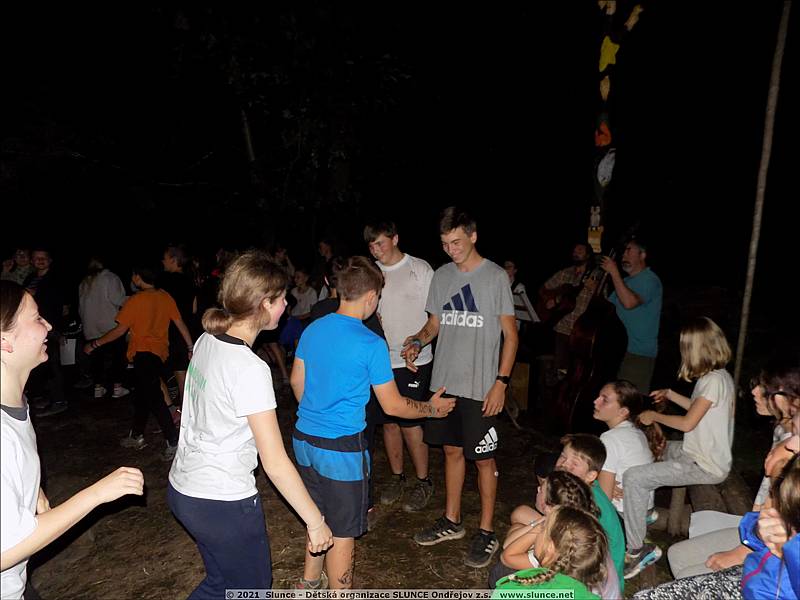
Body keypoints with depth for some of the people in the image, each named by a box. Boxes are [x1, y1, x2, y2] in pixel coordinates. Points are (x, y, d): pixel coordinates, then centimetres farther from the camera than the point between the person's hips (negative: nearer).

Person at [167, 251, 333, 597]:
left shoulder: (206, 341, -3)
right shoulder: (250, 369, -26)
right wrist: (316, 521, -15)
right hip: (224, 504, -8)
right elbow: (275, 463, -24)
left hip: (182, 488, 8)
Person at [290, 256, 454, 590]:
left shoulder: (312, 330, 0)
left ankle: (310, 580, 44)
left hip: (304, 438, 8)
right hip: (342, 448, -7)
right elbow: (392, 406, -11)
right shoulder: (371, 344, -18)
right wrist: (432, 408, 6)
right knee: (343, 531, 11)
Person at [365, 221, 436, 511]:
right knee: (389, 421, 12)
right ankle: (397, 477, 30)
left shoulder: (420, 269, -4)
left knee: (410, 423, -1)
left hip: (414, 360, -4)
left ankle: (423, 482, 18)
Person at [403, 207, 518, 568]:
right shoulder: (441, 276, 7)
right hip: (444, 382, 5)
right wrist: (418, 341, -8)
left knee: (483, 458, 5)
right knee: (452, 450, 16)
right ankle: (451, 522, 32)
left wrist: (501, 382, -12)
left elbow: (510, 335, -5)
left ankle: (487, 532, 21)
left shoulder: (495, 277, -7)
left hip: (480, 388, -5)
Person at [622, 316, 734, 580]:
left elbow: (687, 423, -24)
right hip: (704, 453, 11)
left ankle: (636, 550, -12)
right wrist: (670, 395, 21)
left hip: (705, 466, -11)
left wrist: (654, 416, -11)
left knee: (633, 478, -21)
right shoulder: (719, 375, 6)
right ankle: (646, 509, 36)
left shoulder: (714, 380, -24)